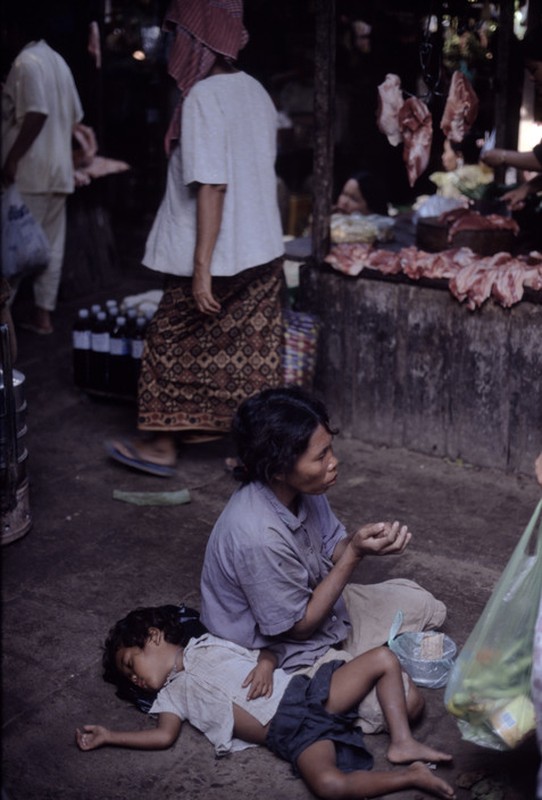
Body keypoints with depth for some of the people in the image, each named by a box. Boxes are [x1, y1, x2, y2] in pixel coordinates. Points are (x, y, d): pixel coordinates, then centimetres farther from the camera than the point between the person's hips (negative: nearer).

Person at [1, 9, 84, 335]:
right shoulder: (57, 61, 16)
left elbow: (36, 114, -20)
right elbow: (75, 115, 17)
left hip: (29, 171, -9)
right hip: (58, 169, 9)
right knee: (52, 244, 7)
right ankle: (43, 313, 11)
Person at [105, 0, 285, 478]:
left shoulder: (202, 98, -17)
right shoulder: (255, 91, 8)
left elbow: (211, 187, -22)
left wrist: (201, 268, -21)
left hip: (218, 259, -7)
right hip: (264, 254, 7)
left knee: (171, 345, 10)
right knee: (255, 354, 11)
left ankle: (162, 447, 23)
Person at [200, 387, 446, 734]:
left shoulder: (302, 489, -14)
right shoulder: (258, 537, -37)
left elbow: (333, 552, 1)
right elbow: (299, 627, -24)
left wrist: (369, 539, -22)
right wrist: (355, 553, -29)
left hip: (317, 602, 8)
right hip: (287, 653, -8)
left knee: (427, 607, 13)